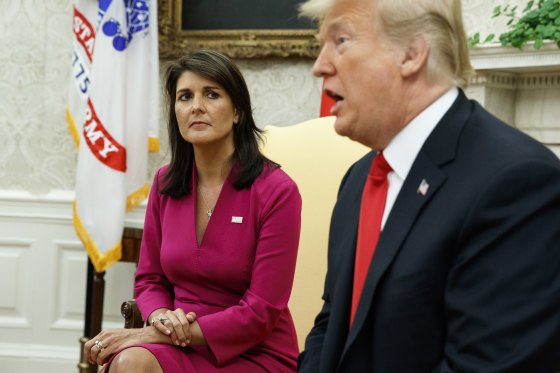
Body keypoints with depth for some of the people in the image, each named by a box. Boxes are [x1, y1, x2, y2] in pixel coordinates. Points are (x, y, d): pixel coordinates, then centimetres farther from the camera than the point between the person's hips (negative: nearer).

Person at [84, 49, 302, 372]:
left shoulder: (277, 191, -11)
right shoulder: (165, 184, 6)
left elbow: (261, 314, -13)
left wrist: (152, 334, -15)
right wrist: (161, 317, -9)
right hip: (181, 346, 4)